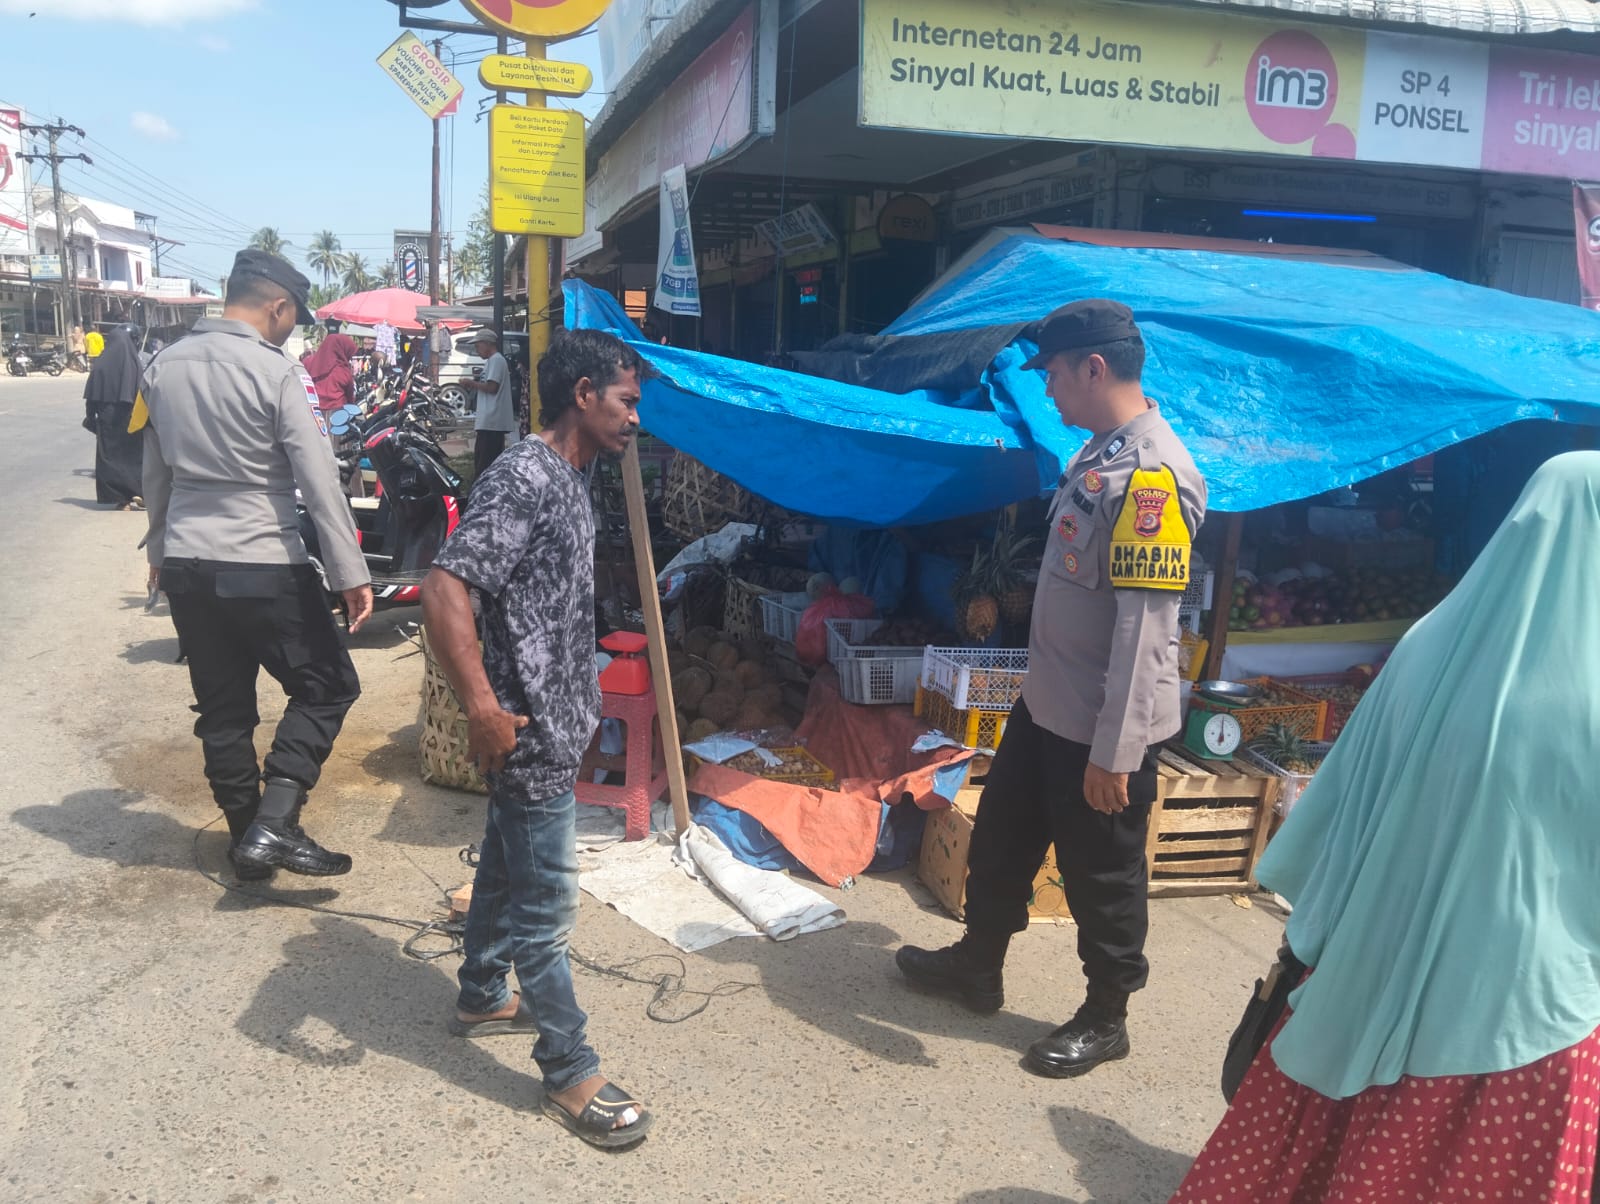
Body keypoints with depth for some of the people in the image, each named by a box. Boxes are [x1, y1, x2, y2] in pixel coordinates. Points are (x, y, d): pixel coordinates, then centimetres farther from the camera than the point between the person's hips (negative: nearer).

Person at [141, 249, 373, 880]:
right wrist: (352, 574, -15)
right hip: (264, 568, -7)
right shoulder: (278, 373, -13)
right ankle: (272, 824, -5)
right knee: (328, 686, 6)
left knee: (222, 709, 15)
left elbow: (155, 472, 17)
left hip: (185, 565, 7)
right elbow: (320, 483, -17)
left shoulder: (164, 366, 7)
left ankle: (247, 836, 24)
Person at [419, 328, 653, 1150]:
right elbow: (444, 589, -29)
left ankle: (482, 998, 43)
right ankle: (571, 1074, 13)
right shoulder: (522, 478, -21)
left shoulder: (569, 481, 10)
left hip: (556, 724, 10)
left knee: (506, 868, 24)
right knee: (545, 904, 1)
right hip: (530, 735, -10)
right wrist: (481, 706, -31)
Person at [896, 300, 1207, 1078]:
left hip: (1101, 728, -9)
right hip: (1046, 705, 9)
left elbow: (1144, 629, -26)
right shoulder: (1099, 452, 7)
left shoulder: (1152, 474, -24)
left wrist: (1114, 750, -25)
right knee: (1000, 839, 22)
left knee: (1101, 876, 10)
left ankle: (1105, 1018, 31)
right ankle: (977, 964, 42)